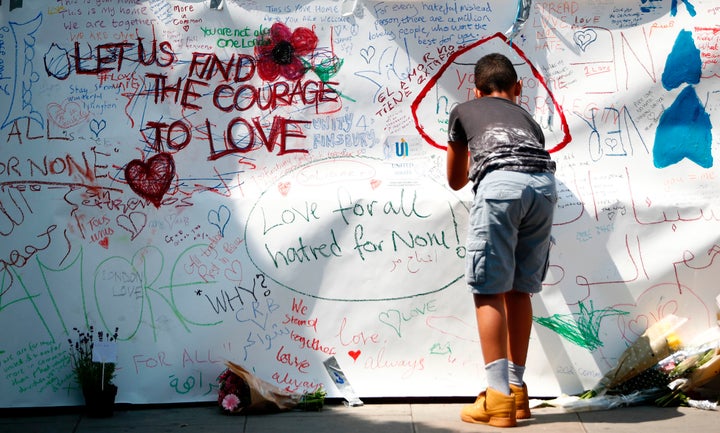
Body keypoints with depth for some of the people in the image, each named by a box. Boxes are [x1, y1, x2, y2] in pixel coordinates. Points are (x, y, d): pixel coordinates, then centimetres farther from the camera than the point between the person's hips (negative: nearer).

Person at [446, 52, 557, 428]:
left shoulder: (463, 111, 30)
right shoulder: (528, 118, 37)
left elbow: (455, 180, 38)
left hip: (500, 183, -4)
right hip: (544, 184, 4)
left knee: (489, 290, -1)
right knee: (519, 289, 14)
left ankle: (499, 398, -6)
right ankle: (516, 389, 18)